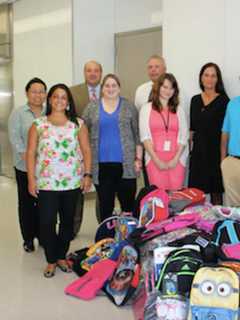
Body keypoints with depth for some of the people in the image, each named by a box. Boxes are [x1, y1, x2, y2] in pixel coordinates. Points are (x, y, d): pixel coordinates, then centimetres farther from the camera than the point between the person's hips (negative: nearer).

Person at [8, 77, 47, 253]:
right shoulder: (18, 113, 1)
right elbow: (15, 138, -7)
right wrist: (27, 157, -17)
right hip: (25, 167, -2)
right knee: (27, 203, 7)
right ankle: (28, 238, 20)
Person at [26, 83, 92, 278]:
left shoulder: (78, 124, 6)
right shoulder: (38, 125, 4)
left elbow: (86, 150, 4)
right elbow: (31, 153, 2)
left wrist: (87, 175, -4)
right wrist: (31, 179, -5)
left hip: (72, 182, 1)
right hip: (46, 183, -1)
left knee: (68, 221, 10)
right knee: (47, 222, -1)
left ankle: (62, 257, 27)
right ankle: (51, 261, 15)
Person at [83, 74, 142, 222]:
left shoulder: (129, 107, 6)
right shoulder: (92, 107, 7)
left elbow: (137, 135, 6)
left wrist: (138, 158, -1)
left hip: (125, 164, -1)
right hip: (101, 165, 1)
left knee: (128, 203, 1)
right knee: (105, 205, 6)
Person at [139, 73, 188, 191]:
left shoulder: (179, 110, 13)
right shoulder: (147, 108, 8)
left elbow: (183, 137, 7)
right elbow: (145, 136, 0)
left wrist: (175, 159, -7)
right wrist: (156, 160, -8)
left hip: (176, 161, 2)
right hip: (155, 160, -1)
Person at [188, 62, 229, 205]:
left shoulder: (223, 100, -2)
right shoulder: (195, 100, 11)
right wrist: (190, 147, 9)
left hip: (215, 150, -4)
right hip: (198, 150, 4)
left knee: (216, 191, 3)